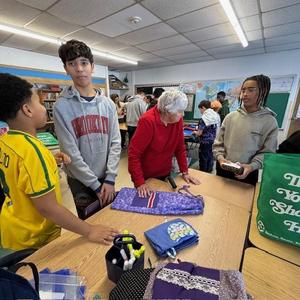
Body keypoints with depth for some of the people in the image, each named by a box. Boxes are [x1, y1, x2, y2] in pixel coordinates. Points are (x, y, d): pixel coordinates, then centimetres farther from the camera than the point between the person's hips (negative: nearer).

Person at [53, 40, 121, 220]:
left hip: (106, 178, 3)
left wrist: (110, 178, -10)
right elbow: (71, 152, -14)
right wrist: (95, 184, -13)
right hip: (80, 180, -2)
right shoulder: (62, 107, -11)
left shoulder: (108, 104, -1)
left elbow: (115, 143, -5)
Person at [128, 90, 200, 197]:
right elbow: (133, 153, -25)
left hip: (165, 174, 5)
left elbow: (180, 148, 0)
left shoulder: (177, 120, -8)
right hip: (146, 177, -5)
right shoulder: (148, 120, -25)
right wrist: (139, 182, -28)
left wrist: (185, 172, -1)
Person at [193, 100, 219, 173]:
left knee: (203, 159, 8)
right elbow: (215, 129, 13)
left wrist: (195, 132, 4)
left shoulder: (204, 118, -19)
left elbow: (199, 133, -19)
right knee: (210, 158, 20)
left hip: (205, 142, -7)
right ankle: (209, 172, 35)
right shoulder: (216, 115, 2)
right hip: (213, 141, 7)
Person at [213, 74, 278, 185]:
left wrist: (252, 166, -23)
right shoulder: (230, 117, -1)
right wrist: (220, 157, -16)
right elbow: (218, 143, 0)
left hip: (247, 174, -2)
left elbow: (267, 152, -7)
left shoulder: (269, 121, -7)